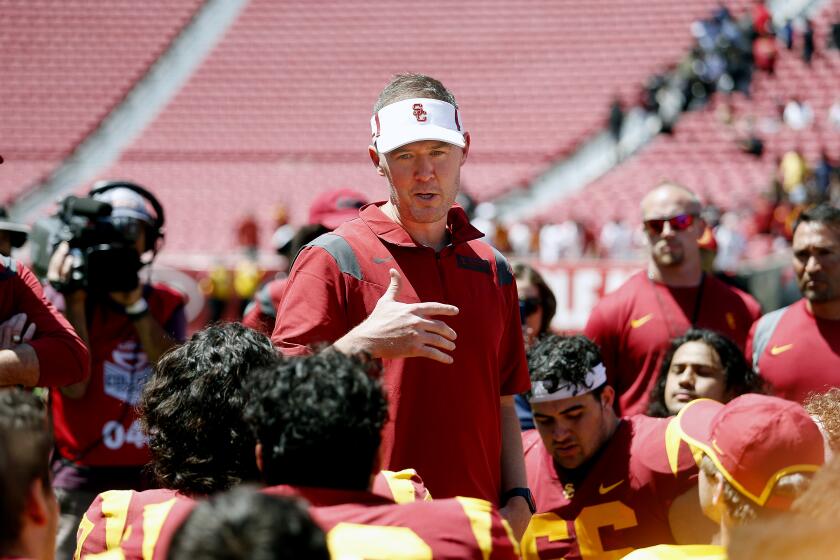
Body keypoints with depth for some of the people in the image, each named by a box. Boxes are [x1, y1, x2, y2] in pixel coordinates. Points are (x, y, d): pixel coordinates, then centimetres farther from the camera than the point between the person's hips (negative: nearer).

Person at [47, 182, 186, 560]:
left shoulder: (165, 305, 12)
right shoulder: (65, 302, 4)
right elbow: (74, 385, -9)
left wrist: (136, 305, -9)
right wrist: (74, 300, -9)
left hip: (151, 478, 2)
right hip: (80, 482, -2)